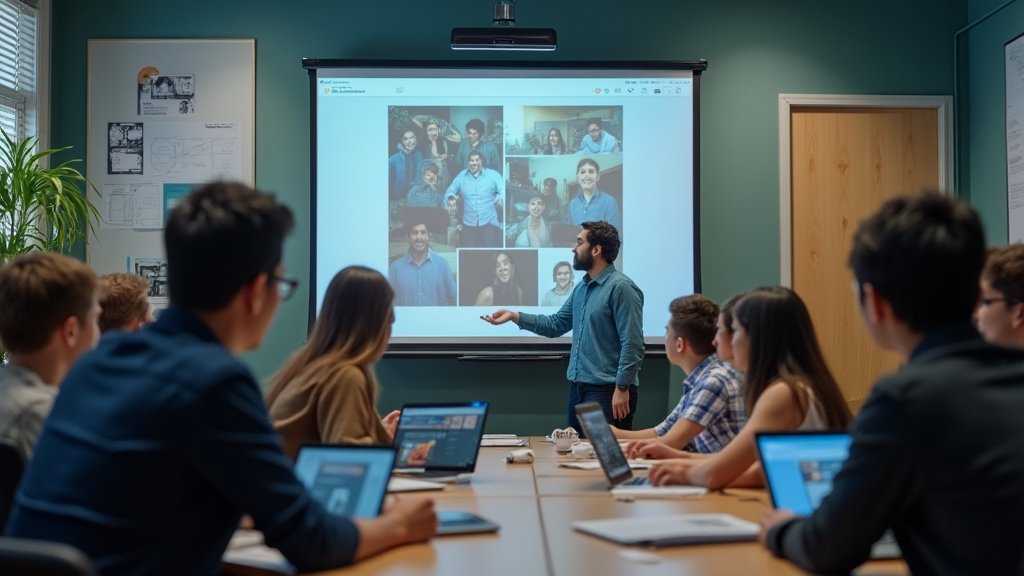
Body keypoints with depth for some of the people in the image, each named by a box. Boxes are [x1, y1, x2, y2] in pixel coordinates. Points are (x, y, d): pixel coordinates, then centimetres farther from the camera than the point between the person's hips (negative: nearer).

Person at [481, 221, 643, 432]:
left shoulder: (621, 287, -14)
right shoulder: (582, 287, 15)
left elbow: (632, 345, -18)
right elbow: (556, 324, 17)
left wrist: (622, 388, -21)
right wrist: (514, 315, 7)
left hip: (607, 390, -9)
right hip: (578, 387, 9)